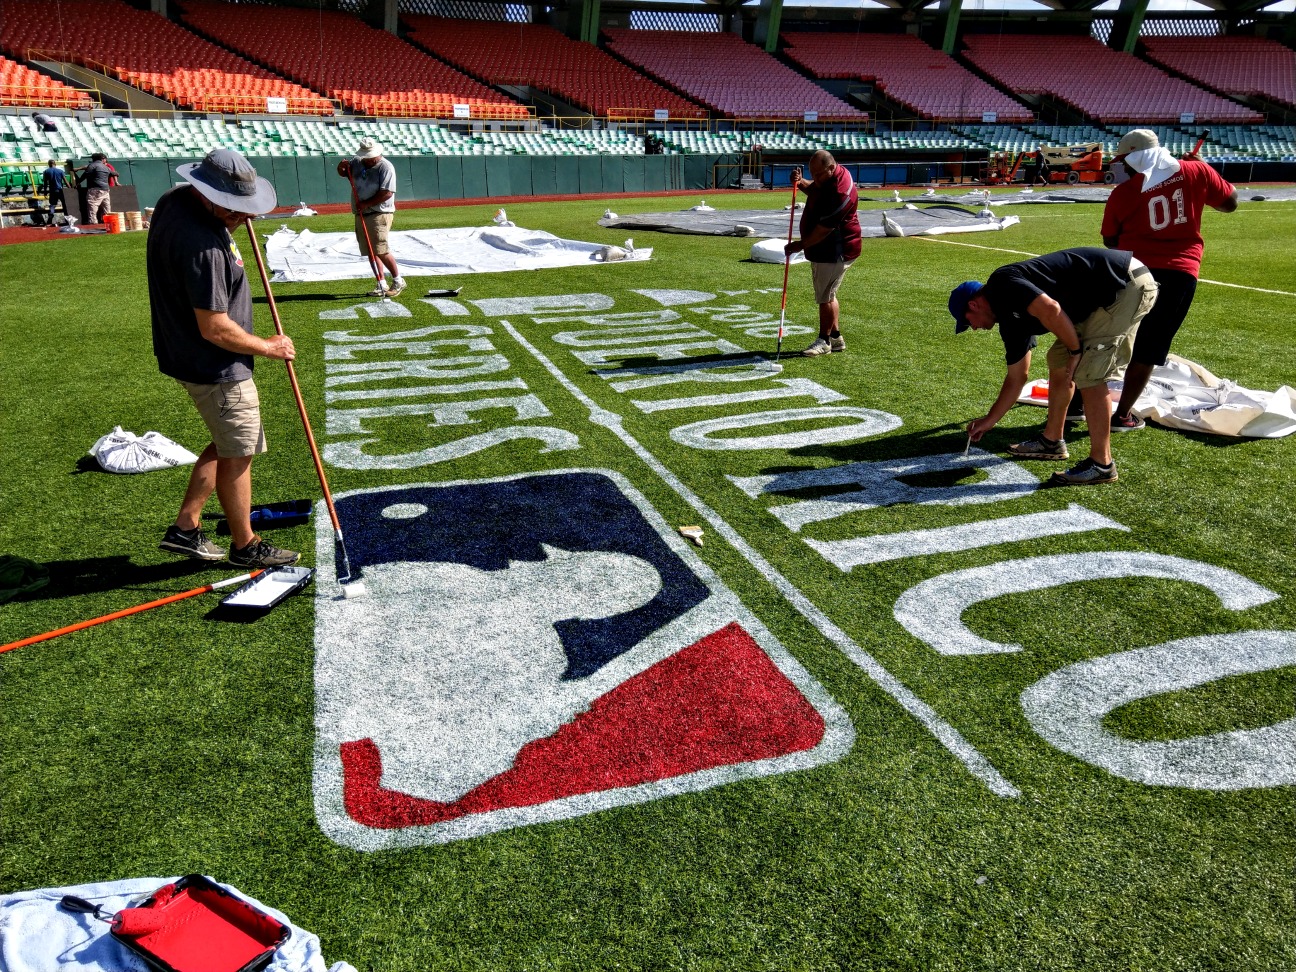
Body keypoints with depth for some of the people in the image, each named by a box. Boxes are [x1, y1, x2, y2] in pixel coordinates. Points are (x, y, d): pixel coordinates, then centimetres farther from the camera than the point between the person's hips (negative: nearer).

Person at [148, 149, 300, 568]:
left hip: (188, 355, 10)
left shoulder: (175, 199, 0)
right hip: (216, 366, -10)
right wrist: (267, 347, -12)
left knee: (228, 445, 22)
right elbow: (215, 329, -28)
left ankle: (184, 528, 28)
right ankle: (246, 546, 23)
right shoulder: (203, 245, -30)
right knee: (237, 454, 6)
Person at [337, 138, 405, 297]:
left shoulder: (385, 167, -11)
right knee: (370, 252, 7)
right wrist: (341, 168, 1)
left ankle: (398, 281, 0)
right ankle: (382, 285, 13)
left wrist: (366, 204, -17)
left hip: (379, 214, -8)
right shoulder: (357, 162, 11)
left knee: (381, 251, -15)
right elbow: (344, 173, 26)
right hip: (361, 215, 8)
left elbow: (387, 193, -19)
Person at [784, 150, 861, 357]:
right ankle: (836, 338, 26)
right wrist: (801, 183, 4)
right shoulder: (826, 178, 3)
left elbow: (824, 230, -27)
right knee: (827, 295, 17)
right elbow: (813, 189, 26)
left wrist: (801, 245, -17)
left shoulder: (840, 193, -28)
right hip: (824, 250, 11)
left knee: (825, 296, -2)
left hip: (835, 252, -11)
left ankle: (824, 341, 10)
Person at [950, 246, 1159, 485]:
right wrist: (989, 420, 26)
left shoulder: (1002, 284, -13)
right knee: (1059, 361, 16)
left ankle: (1101, 464, -5)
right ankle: (1051, 441, 28)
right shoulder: (1012, 317, 14)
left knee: (1088, 373, -12)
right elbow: (1016, 377, 21)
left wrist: (1076, 350, -16)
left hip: (1128, 284, -10)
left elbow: (1050, 310, -31)